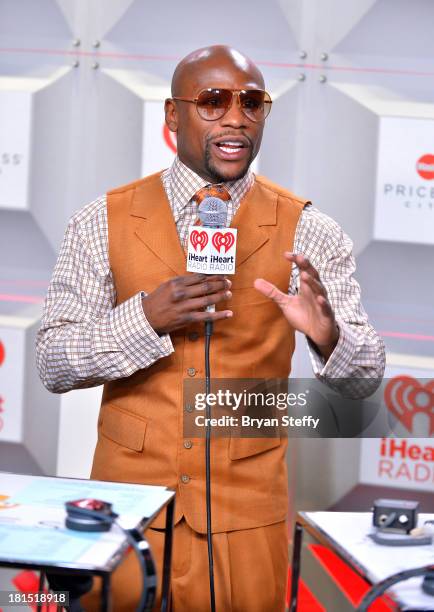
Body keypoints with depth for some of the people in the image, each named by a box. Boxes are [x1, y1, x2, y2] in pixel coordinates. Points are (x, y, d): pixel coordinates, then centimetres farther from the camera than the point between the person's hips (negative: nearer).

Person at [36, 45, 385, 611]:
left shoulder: (307, 233, -3)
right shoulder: (104, 223, -2)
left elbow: (365, 377, -6)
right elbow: (53, 366, -6)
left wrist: (326, 332, -28)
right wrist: (147, 316, -23)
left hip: (248, 509, 0)